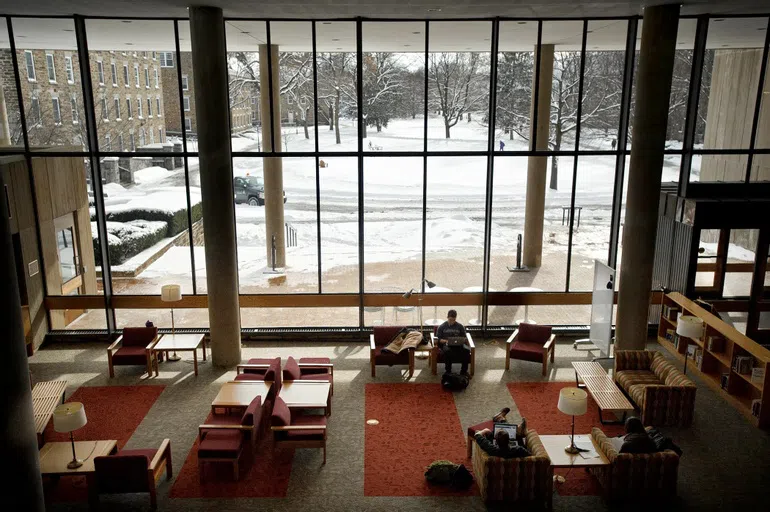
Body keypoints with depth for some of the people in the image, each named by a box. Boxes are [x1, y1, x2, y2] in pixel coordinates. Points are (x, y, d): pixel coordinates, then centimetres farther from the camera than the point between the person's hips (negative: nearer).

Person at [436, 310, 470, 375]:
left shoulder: (460, 326, 12)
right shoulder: (441, 327, 8)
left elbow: (464, 338, 14)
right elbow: (438, 339, 7)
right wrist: (446, 341, -12)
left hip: (458, 344, 2)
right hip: (446, 345, -2)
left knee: (467, 350, -31)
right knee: (447, 351, -39)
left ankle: (464, 371, -15)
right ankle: (448, 371, -22)